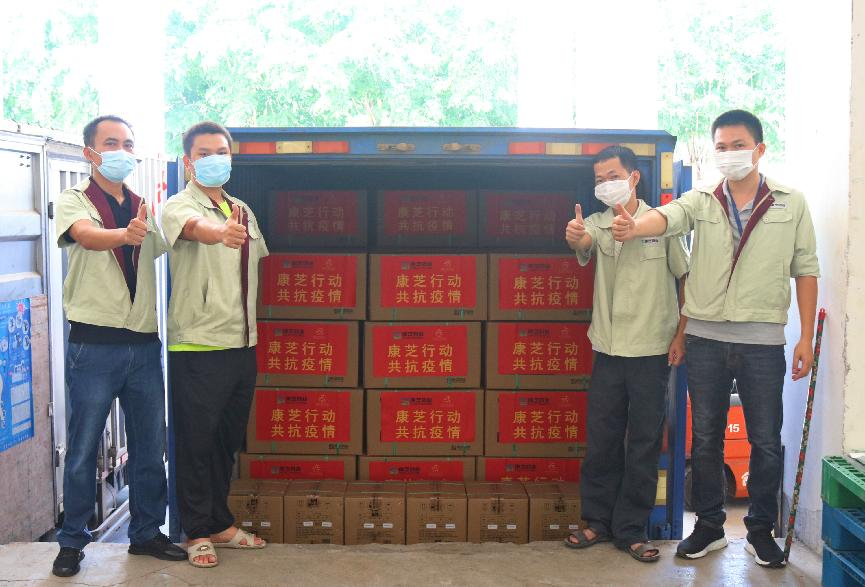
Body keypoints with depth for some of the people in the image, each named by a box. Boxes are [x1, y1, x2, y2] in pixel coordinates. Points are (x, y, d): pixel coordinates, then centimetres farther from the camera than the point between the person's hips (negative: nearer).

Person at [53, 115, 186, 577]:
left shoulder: (144, 206, 12)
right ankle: (72, 541, 19)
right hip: (94, 344, -4)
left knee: (150, 445, 11)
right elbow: (86, 235, -26)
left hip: (143, 343, 5)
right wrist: (125, 234, -43)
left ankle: (146, 532, 26)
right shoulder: (74, 201, -2)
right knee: (83, 448, 4)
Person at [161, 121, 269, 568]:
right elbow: (194, 227, -33)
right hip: (197, 348, -7)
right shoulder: (179, 206, -9)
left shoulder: (244, 212, 13)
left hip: (242, 345, 7)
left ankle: (220, 523, 29)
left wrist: (250, 326, 14)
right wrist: (221, 233, -56)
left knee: (228, 440, 16)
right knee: (197, 442, 2)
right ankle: (197, 532, 17)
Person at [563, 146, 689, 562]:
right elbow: (584, 243, -19)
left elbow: (688, 279, 1)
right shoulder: (597, 224, 5)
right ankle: (598, 521, 23)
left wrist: (681, 335, -5)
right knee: (600, 439, 8)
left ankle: (631, 529, 16)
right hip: (609, 350, 3)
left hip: (652, 351, -2)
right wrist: (575, 237, -43)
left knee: (644, 443, 4)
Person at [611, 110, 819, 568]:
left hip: (763, 341, -1)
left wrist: (806, 337, 1)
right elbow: (666, 217, -18)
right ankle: (709, 527, 26)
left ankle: (761, 531, 25)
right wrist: (633, 227, -41)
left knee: (766, 441, 7)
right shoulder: (701, 202, 4)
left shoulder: (791, 204, 4)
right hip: (706, 338, 1)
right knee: (706, 438, 10)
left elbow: (805, 271, 5)